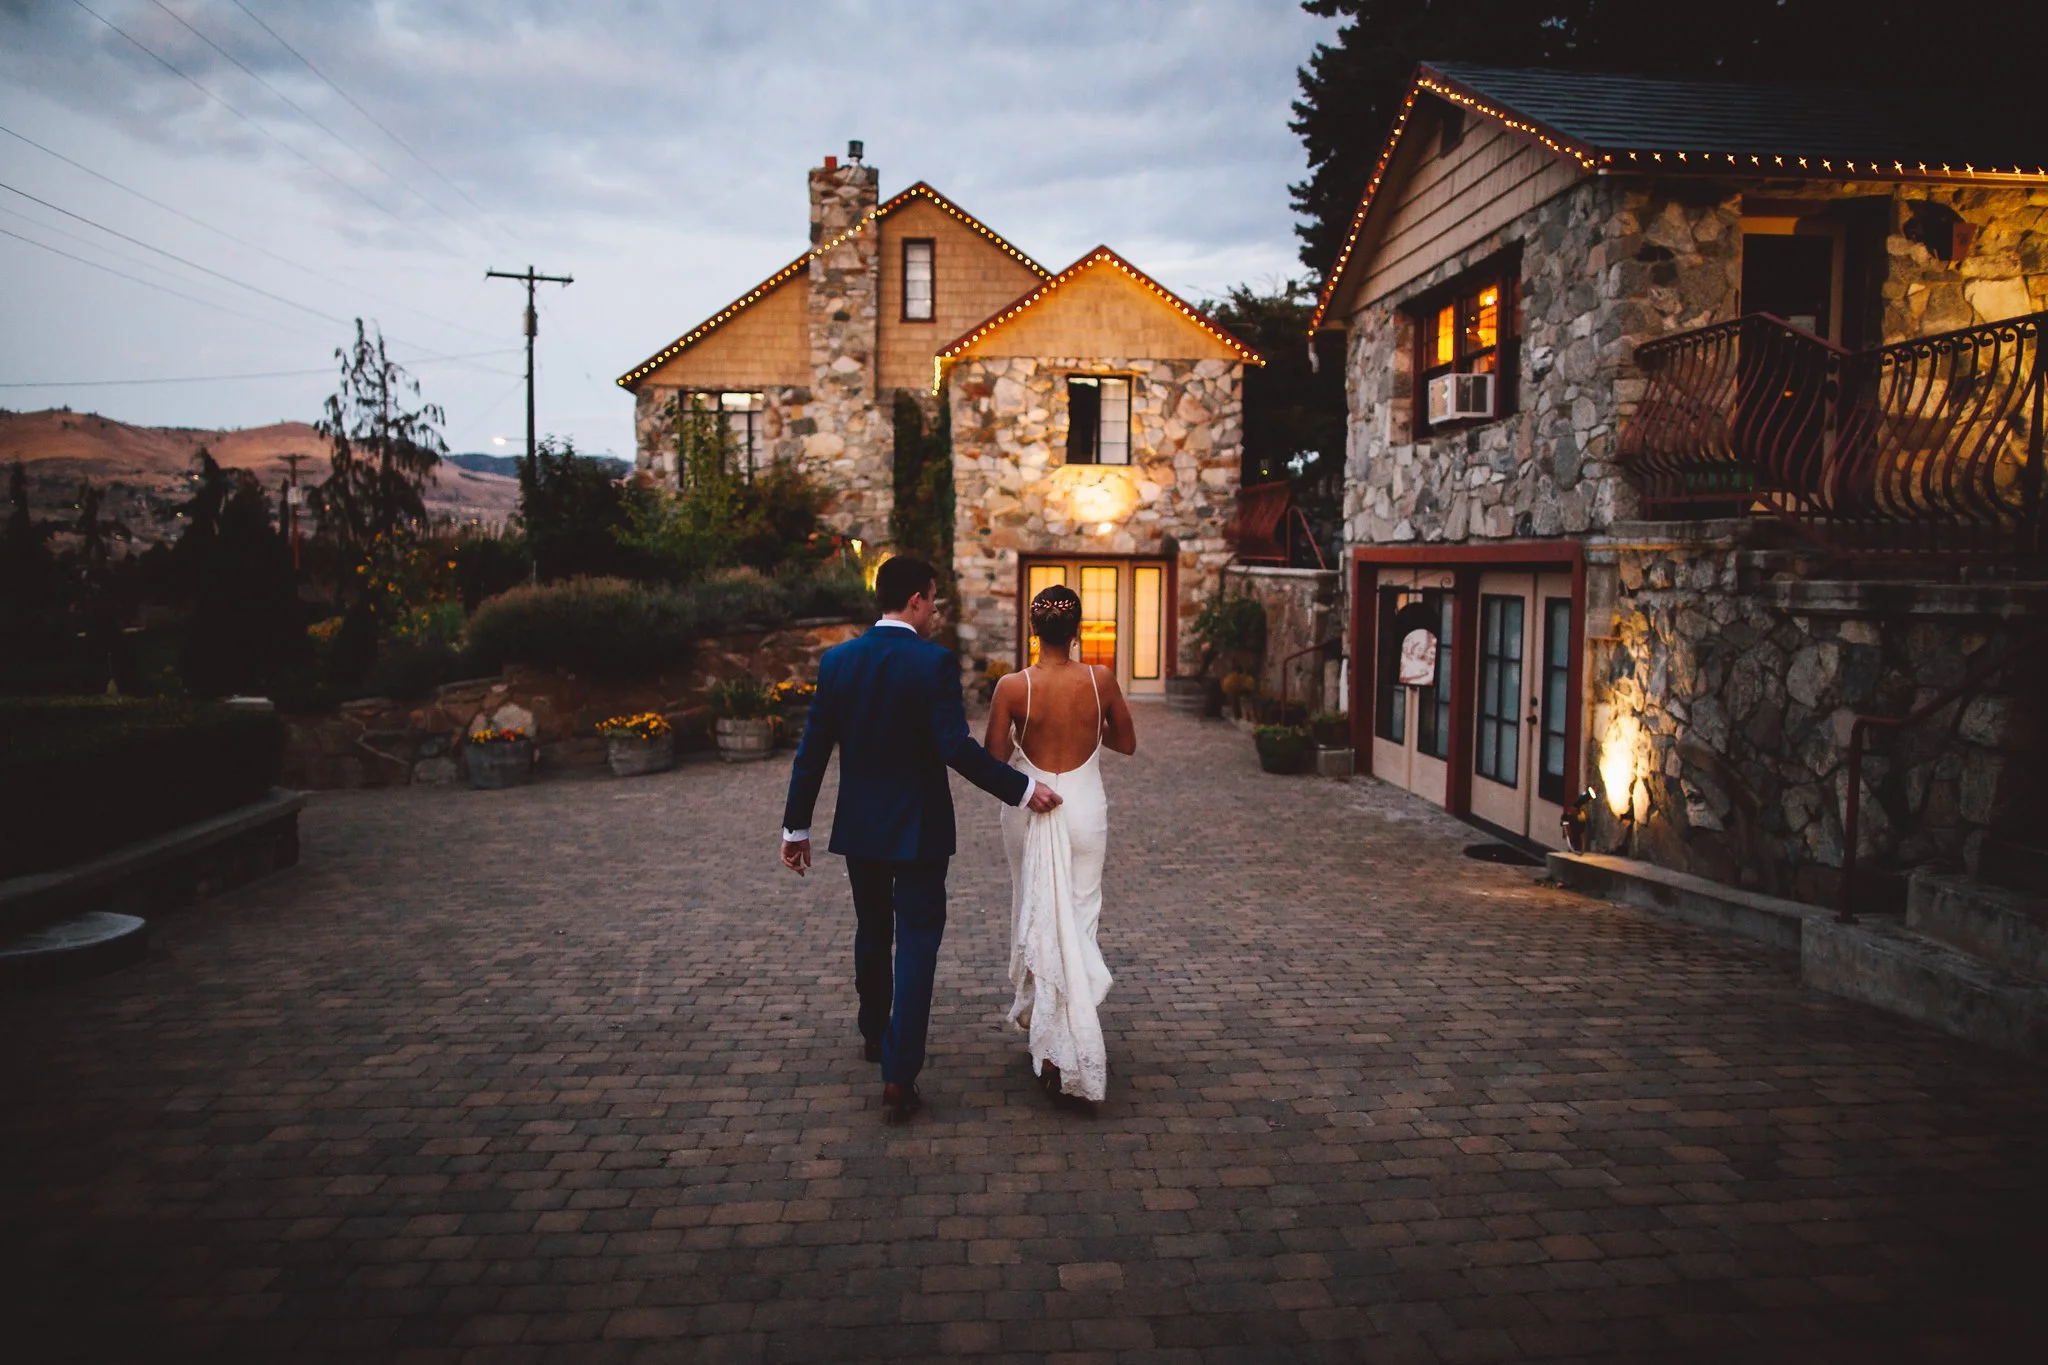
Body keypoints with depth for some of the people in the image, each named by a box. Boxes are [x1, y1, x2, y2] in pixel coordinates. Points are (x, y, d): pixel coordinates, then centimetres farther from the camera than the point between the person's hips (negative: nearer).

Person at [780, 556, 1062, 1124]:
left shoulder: (837, 661, -2)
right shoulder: (936, 662, -15)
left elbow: (812, 751, -1)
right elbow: (957, 748, -22)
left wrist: (796, 826, 6)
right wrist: (1023, 788, -13)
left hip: (859, 826, 5)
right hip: (918, 828, -5)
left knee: (872, 932, 22)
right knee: (916, 943, 1)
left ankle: (875, 1034, 42)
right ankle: (898, 1074, -3)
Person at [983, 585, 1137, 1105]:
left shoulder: (1013, 687, -13)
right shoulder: (1100, 679, -9)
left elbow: (994, 759, -8)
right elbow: (1127, 743, 4)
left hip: (1028, 807, 0)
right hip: (1084, 806, 0)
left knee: (1036, 916, 15)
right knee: (1079, 918, 11)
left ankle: (1052, 1047, 23)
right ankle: (1072, 1037, 9)